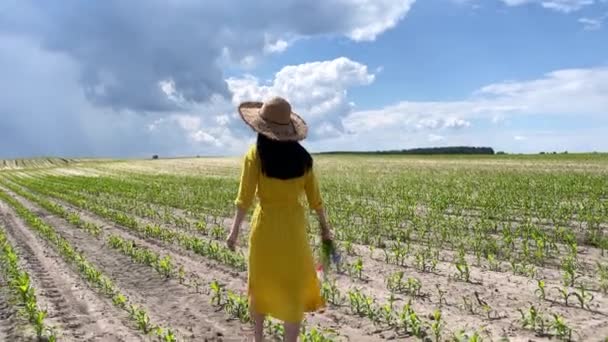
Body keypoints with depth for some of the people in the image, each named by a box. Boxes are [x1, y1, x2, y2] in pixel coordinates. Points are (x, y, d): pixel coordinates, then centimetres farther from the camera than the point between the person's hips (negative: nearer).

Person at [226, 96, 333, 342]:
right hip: (293, 225, 1)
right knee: (295, 289, 10)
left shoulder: (256, 154, -11)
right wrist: (324, 227, 15)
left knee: (260, 284, 19)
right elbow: (314, 198, 2)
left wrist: (235, 230, -2)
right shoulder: (302, 156, -2)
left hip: (265, 224, -1)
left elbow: (245, 197, -12)